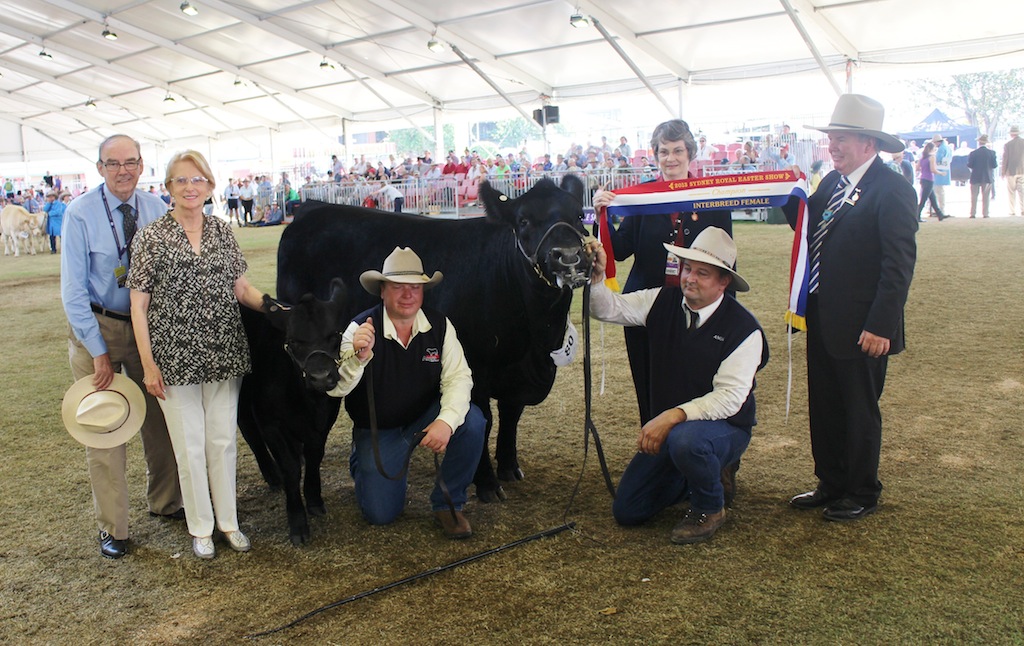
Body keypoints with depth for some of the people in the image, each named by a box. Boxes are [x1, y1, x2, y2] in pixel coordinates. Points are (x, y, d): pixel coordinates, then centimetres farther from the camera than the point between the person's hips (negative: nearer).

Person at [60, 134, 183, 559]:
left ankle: (164, 501, 37)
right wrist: (98, 352, -14)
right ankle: (112, 528, 20)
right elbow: (73, 289, -12)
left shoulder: (156, 210, -3)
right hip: (97, 327, -3)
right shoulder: (80, 214, -13)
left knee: (160, 420, 14)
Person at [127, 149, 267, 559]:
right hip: (176, 358, -3)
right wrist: (148, 364, -7)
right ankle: (200, 527, 23)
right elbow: (138, 305, -3)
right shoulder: (152, 237, -3)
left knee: (223, 441, 11)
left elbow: (241, 287, 10)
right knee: (190, 445, 6)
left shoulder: (222, 231, 6)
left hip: (224, 354, 3)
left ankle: (228, 521, 26)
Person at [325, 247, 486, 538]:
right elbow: (336, 389, -24)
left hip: (426, 416, 2)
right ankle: (362, 461, 30)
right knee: (380, 514, -6)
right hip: (377, 428, -2)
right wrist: (358, 356, -44)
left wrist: (447, 420, -33)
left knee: (472, 422, -27)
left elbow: (458, 376, -15)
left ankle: (447, 505, -5)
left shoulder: (439, 325, -11)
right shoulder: (361, 328, -18)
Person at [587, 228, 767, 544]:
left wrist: (675, 416, -36)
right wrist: (597, 276, -27)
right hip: (665, 425, 6)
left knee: (684, 439, -41)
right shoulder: (664, 301, -5)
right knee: (627, 511, 5)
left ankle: (710, 507, -8)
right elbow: (610, 309, -7)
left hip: (724, 428, -5)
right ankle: (709, 474, 25)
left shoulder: (743, 328, -19)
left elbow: (729, 397, -24)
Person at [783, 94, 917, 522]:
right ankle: (831, 485, 33)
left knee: (860, 411, 8)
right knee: (824, 407, 17)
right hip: (822, 320, 8)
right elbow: (808, 226, 13)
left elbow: (900, 264, -19)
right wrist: (790, 196, -4)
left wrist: (880, 326, -22)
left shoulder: (892, 190, -15)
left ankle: (862, 495, 25)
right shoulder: (832, 182, 10)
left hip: (860, 326, -8)